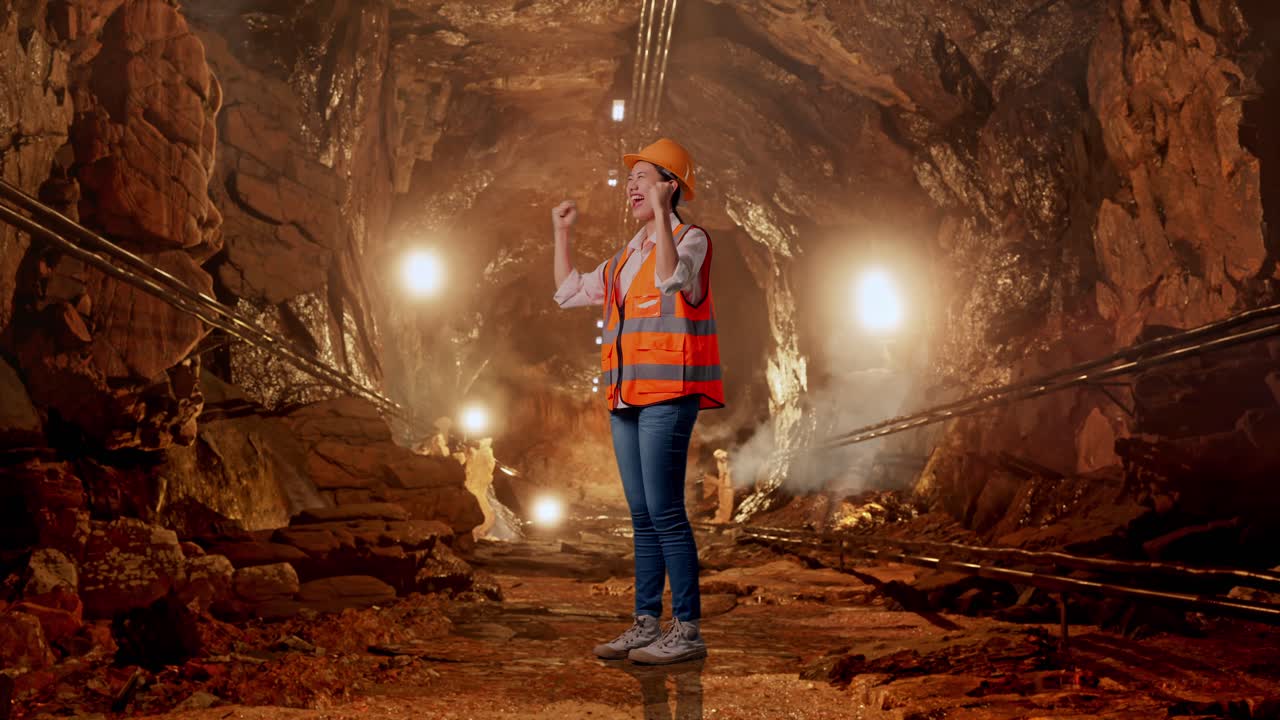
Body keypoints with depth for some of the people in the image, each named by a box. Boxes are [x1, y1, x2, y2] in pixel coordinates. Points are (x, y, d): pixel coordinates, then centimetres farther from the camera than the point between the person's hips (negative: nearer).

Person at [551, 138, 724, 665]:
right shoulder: (626, 257, 21)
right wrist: (562, 233, 26)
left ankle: (687, 629, -4)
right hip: (627, 400, 8)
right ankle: (646, 623, 16)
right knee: (642, 516, 10)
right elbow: (569, 292, 28)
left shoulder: (689, 239, -1)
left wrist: (660, 211, -22)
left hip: (668, 395, -8)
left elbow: (671, 280, -23)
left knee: (664, 513, -10)